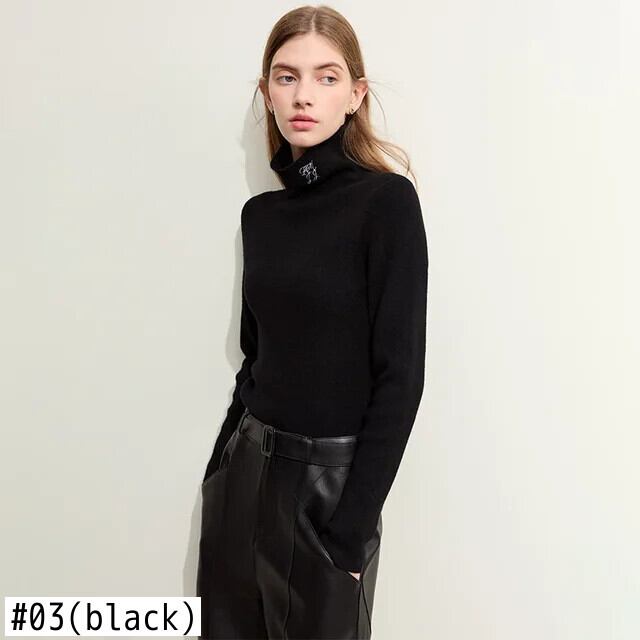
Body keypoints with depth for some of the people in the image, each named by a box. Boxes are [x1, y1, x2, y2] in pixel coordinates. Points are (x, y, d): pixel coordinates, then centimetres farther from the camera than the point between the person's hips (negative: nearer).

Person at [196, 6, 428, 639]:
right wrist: (219, 465, 10)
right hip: (244, 467, 5)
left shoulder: (387, 201, -12)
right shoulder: (259, 212, 5)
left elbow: (400, 374, -15)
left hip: (328, 477, -5)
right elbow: (255, 356, 11)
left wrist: (353, 525, -16)